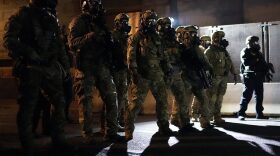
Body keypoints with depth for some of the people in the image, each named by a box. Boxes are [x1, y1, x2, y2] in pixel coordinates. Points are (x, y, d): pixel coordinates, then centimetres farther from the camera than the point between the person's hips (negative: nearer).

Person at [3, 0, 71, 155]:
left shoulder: (52, 17, 15)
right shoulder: (24, 14, -4)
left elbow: (59, 44, 20)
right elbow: (9, 40, -12)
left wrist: (65, 65, 16)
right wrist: (29, 52, -23)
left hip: (50, 68, 6)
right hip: (30, 68, -6)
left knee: (60, 102, 8)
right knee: (27, 108, -1)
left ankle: (58, 139, 22)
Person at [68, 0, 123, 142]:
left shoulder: (99, 22, 20)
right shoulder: (79, 21, 0)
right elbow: (72, 43, -14)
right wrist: (90, 36, -24)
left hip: (102, 67, 6)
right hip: (86, 67, -6)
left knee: (111, 99, 3)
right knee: (86, 102, -1)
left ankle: (111, 133, 9)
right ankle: (87, 136, 7)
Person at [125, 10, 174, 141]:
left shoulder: (156, 37, 17)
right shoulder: (136, 37, -3)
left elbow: (162, 55, 22)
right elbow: (131, 56, -10)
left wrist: (168, 67, 14)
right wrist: (134, 73, -17)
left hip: (157, 74, 7)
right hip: (142, 75, -6)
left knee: (162, 100, 12)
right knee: (135, 103, -9)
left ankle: (163, 126, 26)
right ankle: (128, 130, -1)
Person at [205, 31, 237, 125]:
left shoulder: (224, 51, 15)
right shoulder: (209, 51, -7)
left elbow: (230, 63, 19)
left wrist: (234, 74, 12)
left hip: (223, 78, 7)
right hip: (214, 78, -7)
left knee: (219, 99, 9)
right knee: (211, 99, -7)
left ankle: (217, 117, 16)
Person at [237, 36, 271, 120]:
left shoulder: (257, 52, 21)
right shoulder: (245, 51, -1)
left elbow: (263, 63, 19)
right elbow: (246, 62, -17)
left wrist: (266, 70, 4)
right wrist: (256, 60, -16)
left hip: (259, 77, 7)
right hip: (249, 77, -7)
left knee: (259, 96, 8)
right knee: (247, 95, -8)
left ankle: (259, 114, 14)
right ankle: (241, 114, -4)